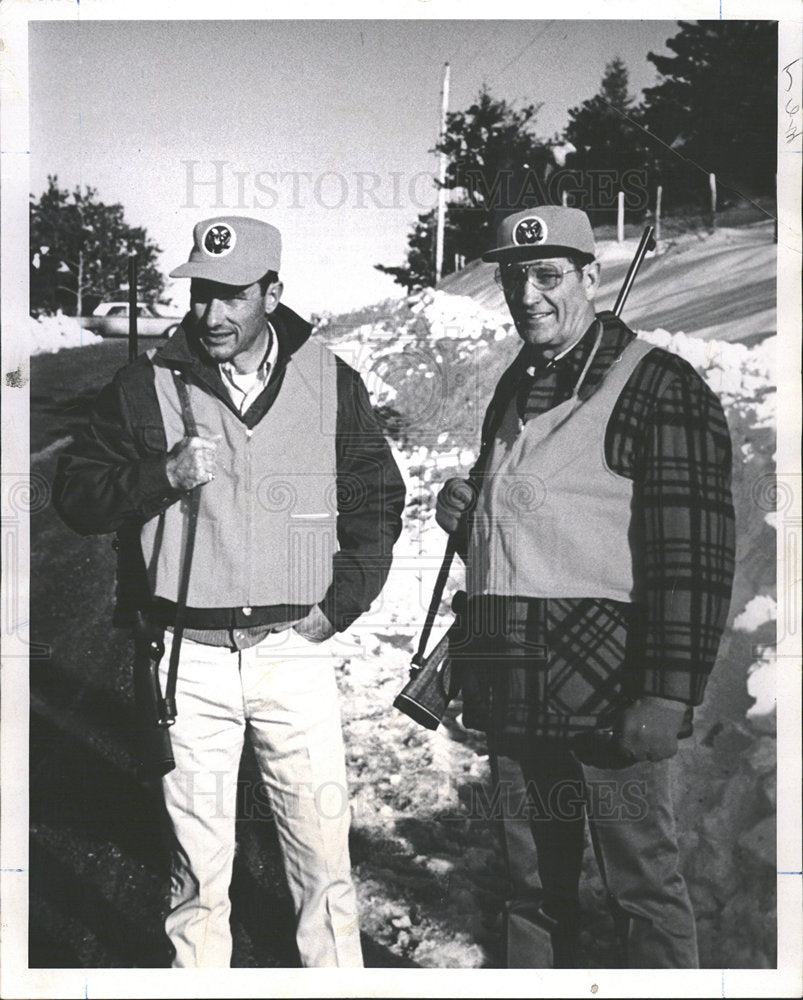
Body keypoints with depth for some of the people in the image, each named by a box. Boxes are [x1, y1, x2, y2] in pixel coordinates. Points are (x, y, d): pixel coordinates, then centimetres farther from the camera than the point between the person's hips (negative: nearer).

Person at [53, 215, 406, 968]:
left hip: (294, 650, 1)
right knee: (197, 857, 11)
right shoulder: (147, 385, 0)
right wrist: (163, 475, -16)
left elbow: (378, 499, 11)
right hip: (189, 655, 0)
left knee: (323, 849, 6)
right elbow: (75, 493, 2)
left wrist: (341, 601, 1)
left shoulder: (332, 384, 3)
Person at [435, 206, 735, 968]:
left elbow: (692, 555, -13)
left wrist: (668, 694, -19)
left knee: (641, 884, 4)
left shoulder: (658, 389, -7)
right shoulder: (514, 391, 16)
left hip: (606, 687, -7)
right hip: (512, 690, 7)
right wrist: (464, 515, 7)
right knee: (534, 883, 17)